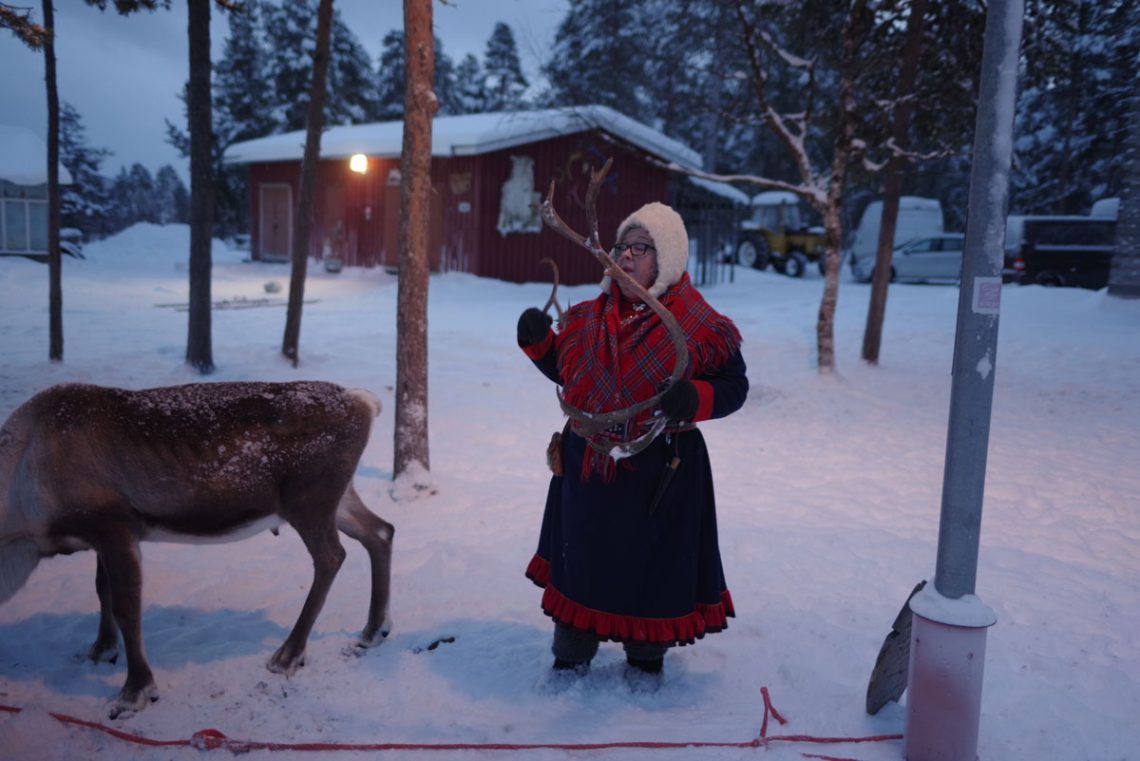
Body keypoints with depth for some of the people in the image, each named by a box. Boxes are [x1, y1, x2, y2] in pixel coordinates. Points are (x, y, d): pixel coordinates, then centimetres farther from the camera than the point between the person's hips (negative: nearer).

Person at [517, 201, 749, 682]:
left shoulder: (701, 327, -10)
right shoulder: (589, 317, 4)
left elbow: (733, 386, -6)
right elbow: (564, 370, 15)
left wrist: (693, 400, -25)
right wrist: (539, 341, -2)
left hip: (660, 470, -4)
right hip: (586, 461, 4)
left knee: (652, 562, 11)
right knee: (581, 559, 16)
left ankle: (646, 655, 38)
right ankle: (572, 654, 37)